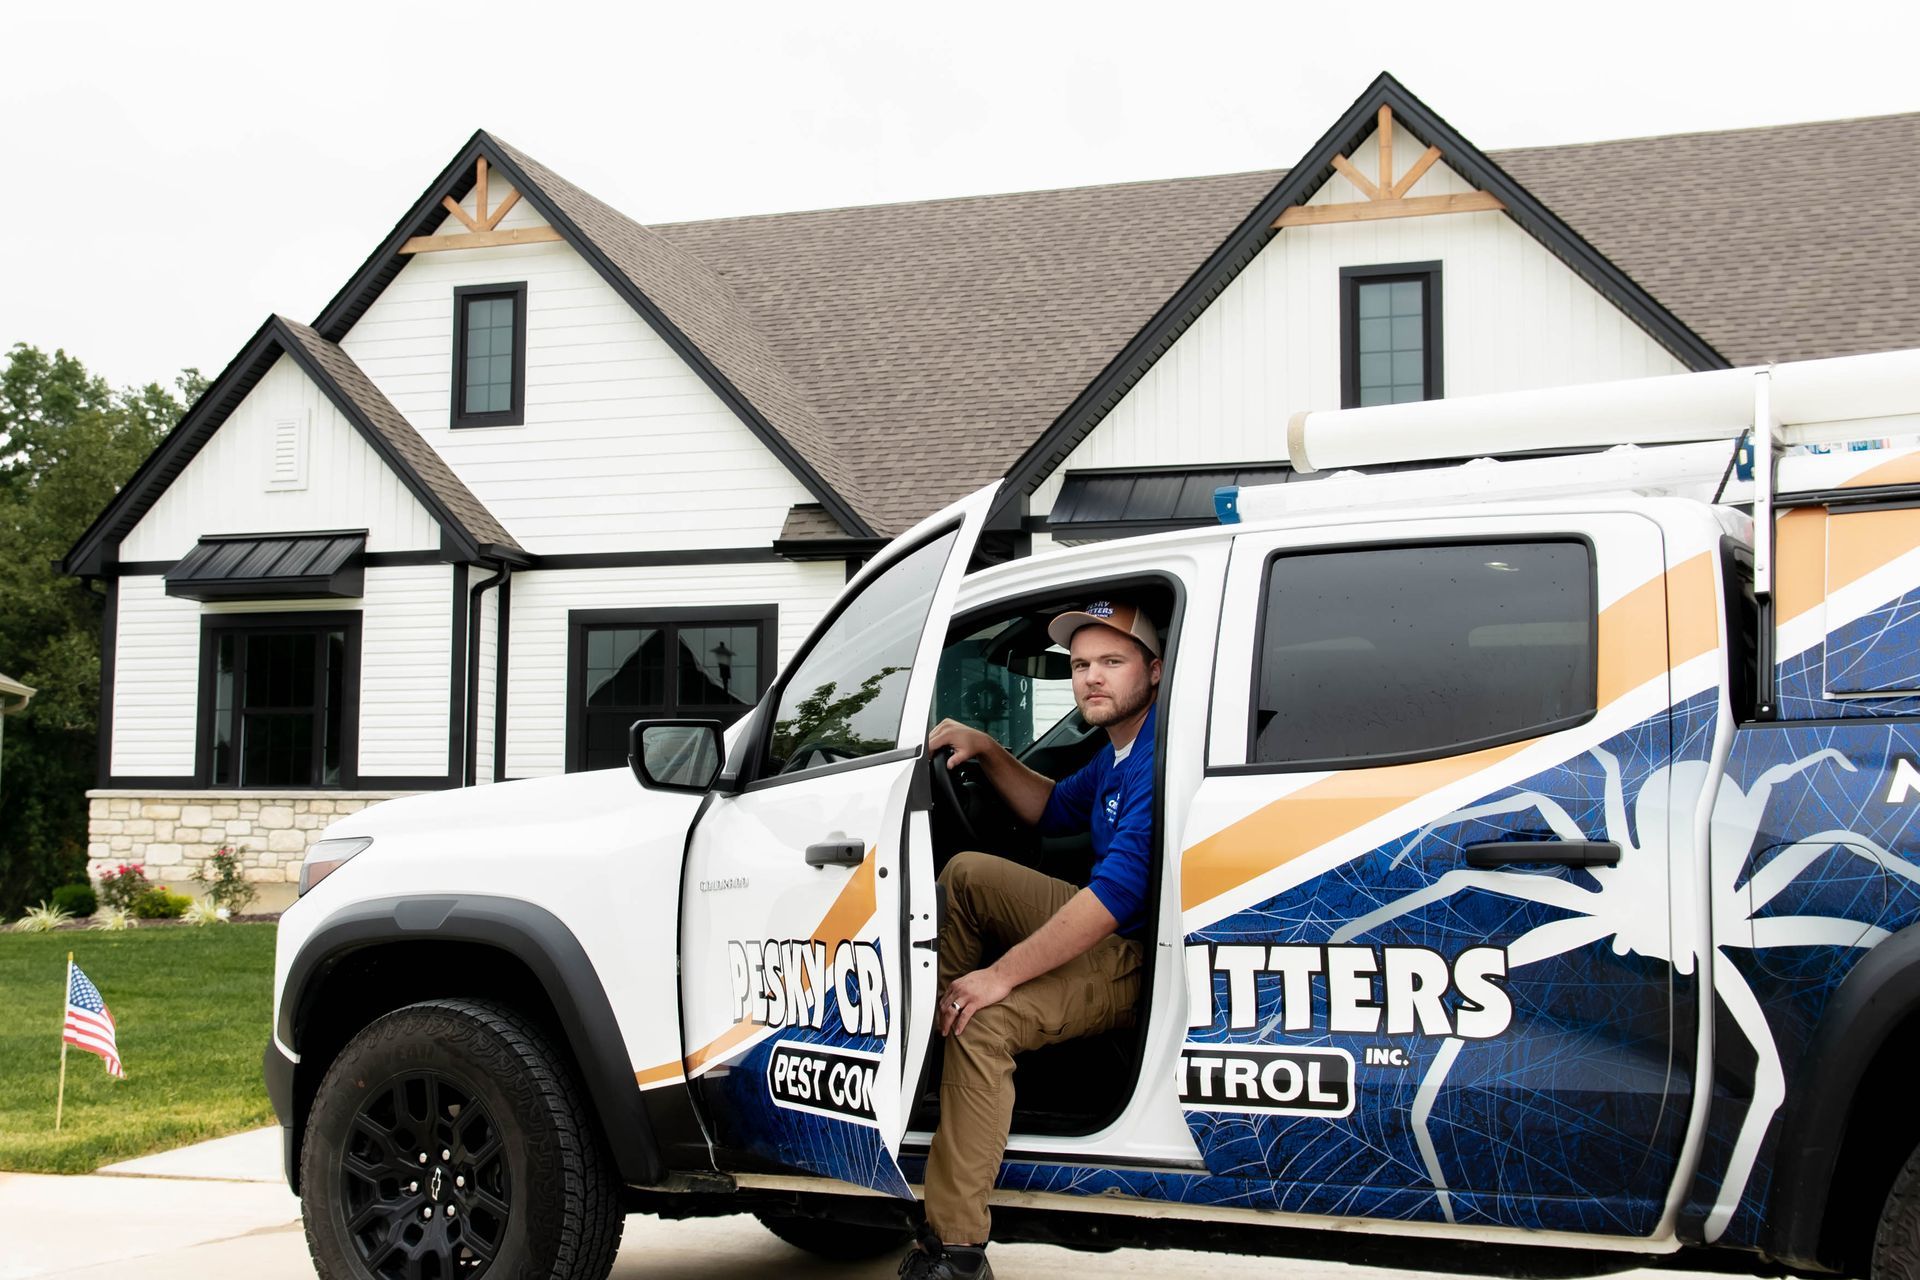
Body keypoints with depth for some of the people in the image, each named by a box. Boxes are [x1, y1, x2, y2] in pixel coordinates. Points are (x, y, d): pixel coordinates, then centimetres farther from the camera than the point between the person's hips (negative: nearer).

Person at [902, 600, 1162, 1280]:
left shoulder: (1159, 756, -24)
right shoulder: (1119, 750, 11)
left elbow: (1120, 890, -31)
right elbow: (1053, 811, 29)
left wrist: (1003, 973, -28)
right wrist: (986, 751, 12)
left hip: (1147, 959, -11)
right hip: (1110, 922, 11)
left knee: (985, 1025, -29)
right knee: (965, 875, 15)